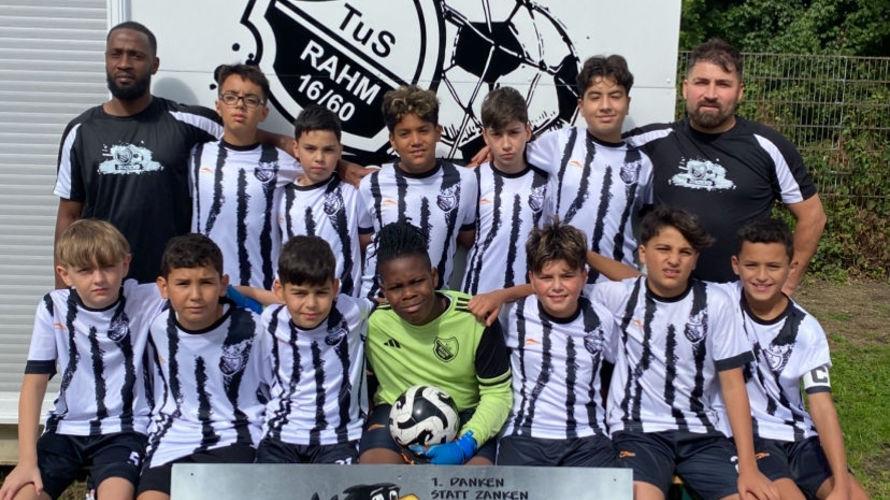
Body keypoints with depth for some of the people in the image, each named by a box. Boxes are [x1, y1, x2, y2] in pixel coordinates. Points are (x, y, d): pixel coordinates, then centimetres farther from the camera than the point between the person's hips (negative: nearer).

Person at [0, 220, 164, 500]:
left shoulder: (145, 301, -8)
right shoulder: (54, 308, -4)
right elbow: (34, 383, -3)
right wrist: (27, 460, -9)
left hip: (123, 429, -2)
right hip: (67, 427, 3)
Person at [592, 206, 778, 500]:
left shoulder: (715, 303, -1)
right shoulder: (617, 296, -1)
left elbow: (733, 385, 0)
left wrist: (748, 467, -5)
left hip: (702, 431, 2)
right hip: (637, 429, -1)